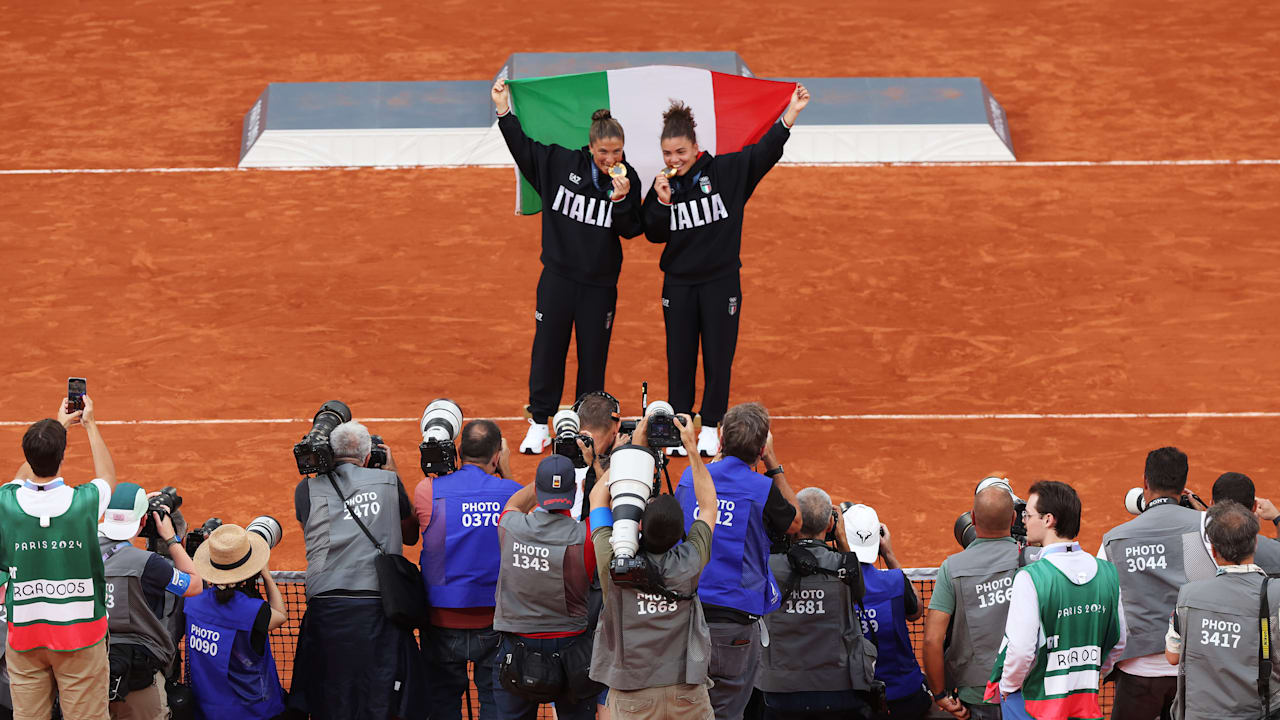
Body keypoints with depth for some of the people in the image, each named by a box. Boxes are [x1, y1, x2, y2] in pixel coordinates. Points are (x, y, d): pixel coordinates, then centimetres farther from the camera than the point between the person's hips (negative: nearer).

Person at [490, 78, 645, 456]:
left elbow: (631, 231, -7)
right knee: (548, 348, 5)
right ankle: (540, 424, 15)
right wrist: (505, 112, -2)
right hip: (559, 275, 0)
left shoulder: (627, 180, -5)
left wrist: (621, 200, -22)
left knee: (593, 354, 7)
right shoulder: (561, 163, -6)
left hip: (600, 282, 0)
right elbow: (524, 147, 5)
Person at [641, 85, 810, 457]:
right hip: (679, 283, 2)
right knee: (679, 358, 7)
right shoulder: (664, 184, 1)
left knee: (718, 358, 4)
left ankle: (710, 428, 16)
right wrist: (662, 202, -15)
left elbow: (764, 151, -11)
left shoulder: (726, 171, -6)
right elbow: (654, 234, 1)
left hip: (721, 280, -2)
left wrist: (791, 114, -20)